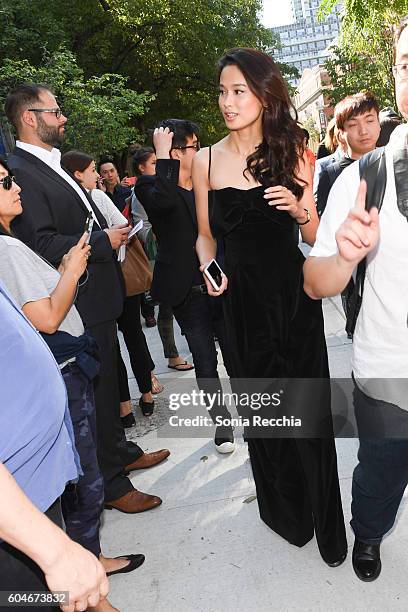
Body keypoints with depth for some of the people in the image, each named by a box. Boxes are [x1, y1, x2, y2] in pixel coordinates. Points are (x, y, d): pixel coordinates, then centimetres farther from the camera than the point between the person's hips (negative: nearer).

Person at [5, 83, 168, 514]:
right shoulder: (20, 171, -16)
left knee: (108, 381, 22)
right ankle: (110, 484, 20)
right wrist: (104, 241, -20)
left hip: (99, 297, 10)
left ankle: (120, 451, 42)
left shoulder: (55, 166, 15)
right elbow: (42, 244, -24)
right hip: (78, 307, -10)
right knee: (94, 393, 3)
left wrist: (113, 231, 5)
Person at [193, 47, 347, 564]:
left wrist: (300, 211, -17)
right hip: (243, 300, 1)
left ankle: (325, 523, 30)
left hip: (293, 295, -1)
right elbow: (205, 235, 10)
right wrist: (210, 268, -10)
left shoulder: (291, 154, 0)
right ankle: (286, 511, 39)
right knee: (261, 405, 13)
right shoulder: (206, 161, 0)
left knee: (306, 405, 5)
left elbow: (314, 238, 3)